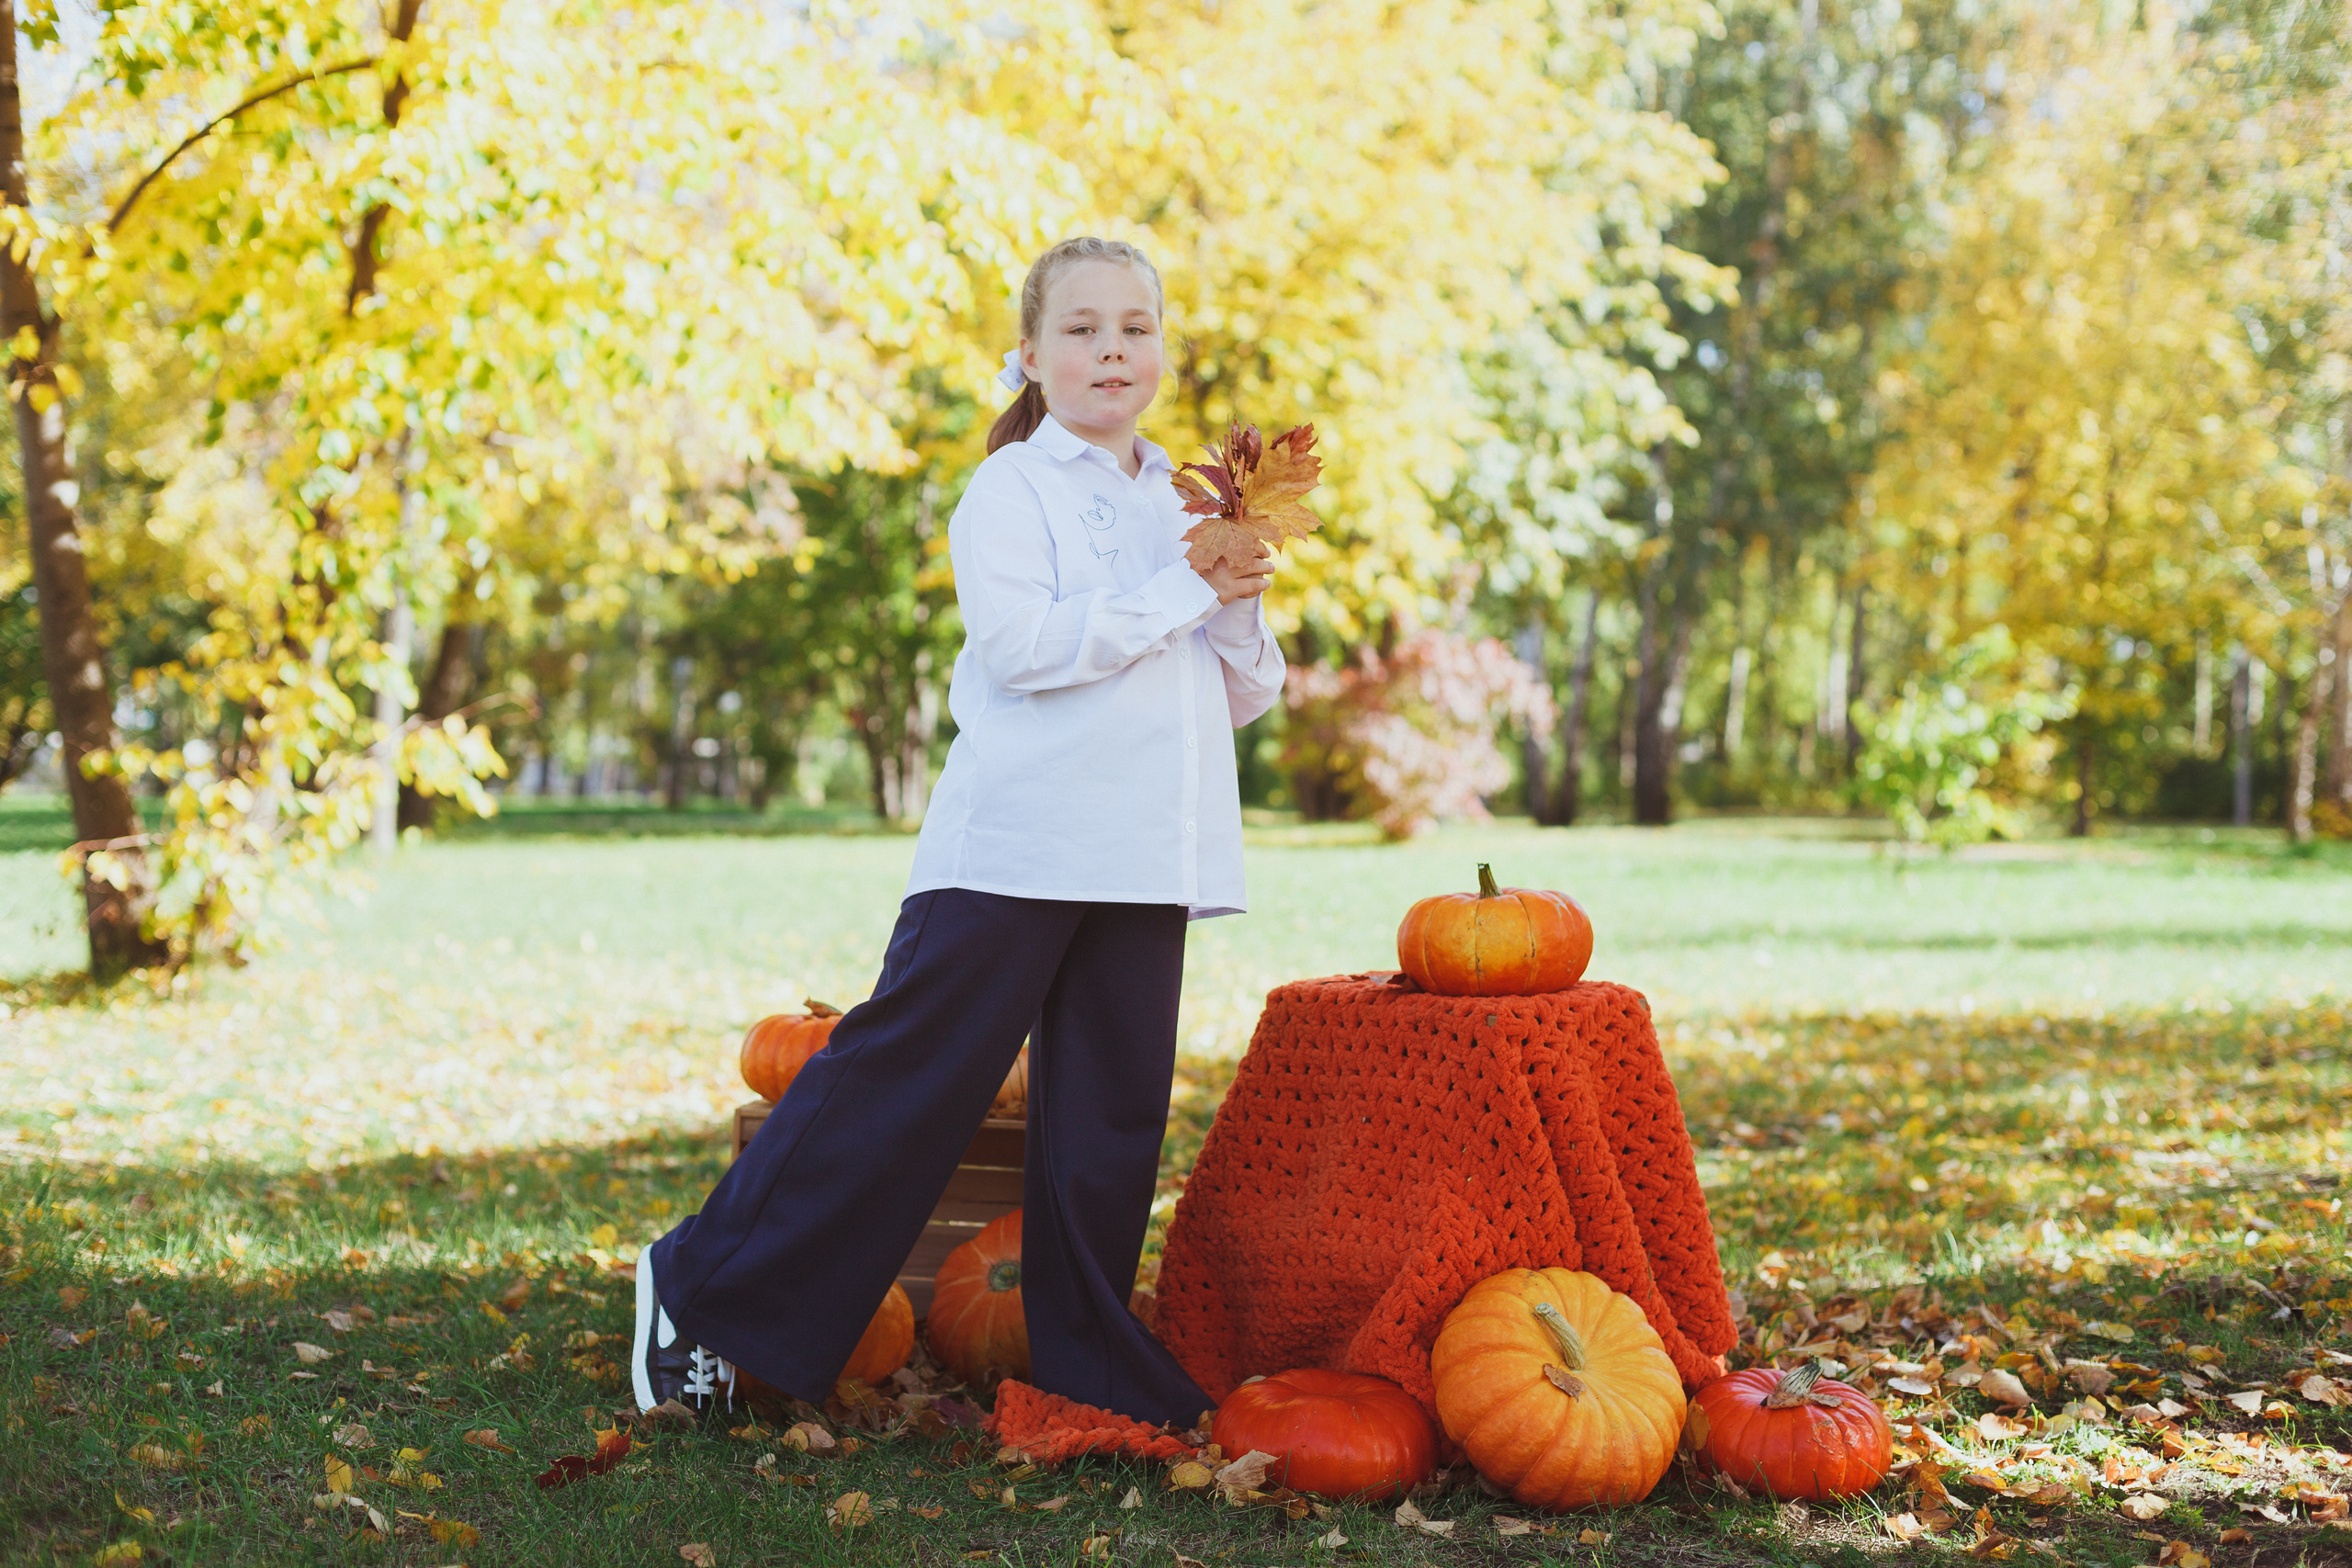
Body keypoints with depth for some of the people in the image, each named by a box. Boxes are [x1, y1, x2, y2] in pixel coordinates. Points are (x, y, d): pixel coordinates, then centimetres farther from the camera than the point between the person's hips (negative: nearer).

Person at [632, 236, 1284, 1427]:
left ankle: (1088, 1364, 19)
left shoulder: (1184, 509, 18)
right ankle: (704, 1285, 6)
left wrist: (1242, 612, -1)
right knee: (907, 1073, -5)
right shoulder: (1010, 490, 0)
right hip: (1016, 846, -6)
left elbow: (1244, 697, 19)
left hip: (1143, 859, 6)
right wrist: (1184, 592, -14)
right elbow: (1025, 646, -16)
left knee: (1113, 1112, 8)